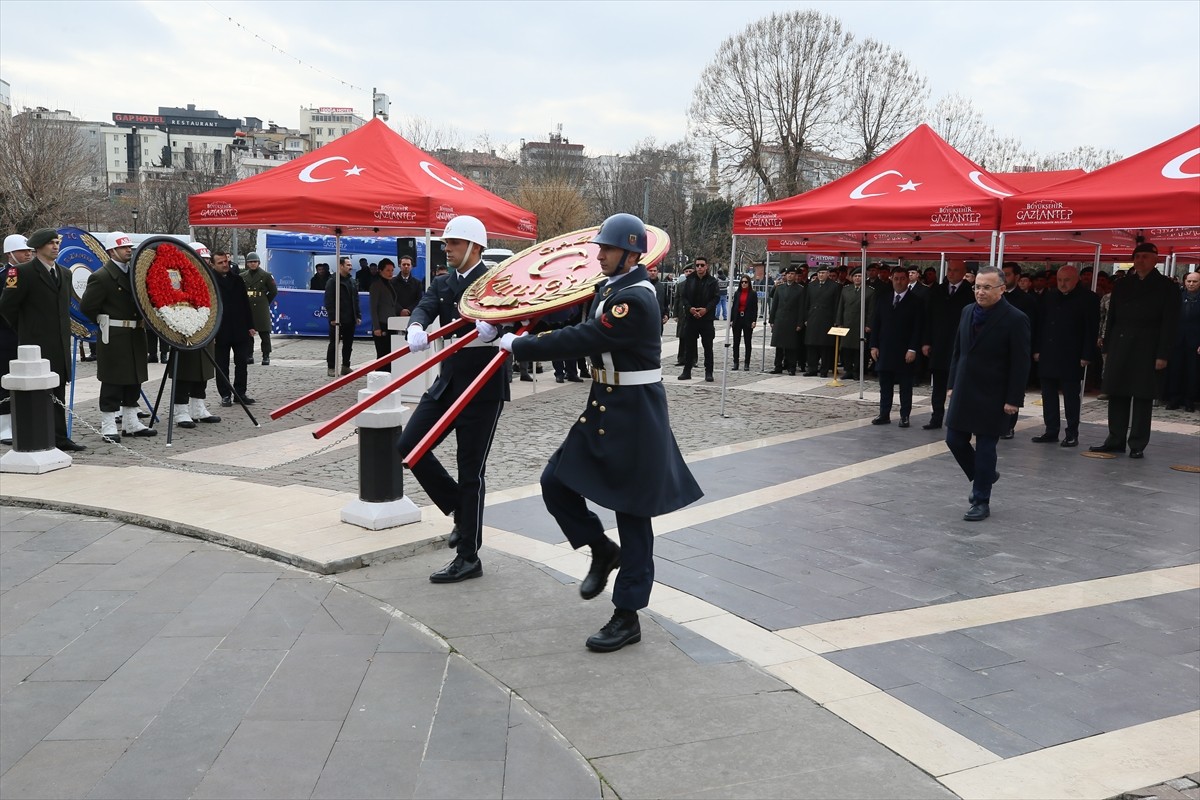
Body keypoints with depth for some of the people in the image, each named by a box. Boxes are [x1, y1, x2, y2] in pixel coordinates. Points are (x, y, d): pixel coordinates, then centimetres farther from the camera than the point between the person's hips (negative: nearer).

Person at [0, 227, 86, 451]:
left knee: (58, 395, 10)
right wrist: (26, 330, 2)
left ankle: (59, 439, 16)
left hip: (60, 345, 7)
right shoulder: (22, 272, -9)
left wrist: (64, 332, 16)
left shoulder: (64, 274, 14)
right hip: (36, 345, -7)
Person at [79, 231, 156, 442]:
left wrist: (141, 320, 7)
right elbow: (86, 307, -13)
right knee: (113, 382, -3)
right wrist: (105, 322, -5)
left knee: (134, 380, 12)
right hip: (114, 338, -8)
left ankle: (131, 423, 21)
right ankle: (108, 427, 4)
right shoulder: (101, 277, -11)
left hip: (135, 337, 8)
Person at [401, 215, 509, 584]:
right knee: (409, 446, 1)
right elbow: (425, 307, -5)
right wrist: (416, 328, -29)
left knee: (470, 470, -2)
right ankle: (460, 511, 19)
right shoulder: (442, 284, 12)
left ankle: (468, 557, 10)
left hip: (483, 386, -7)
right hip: (448, 381, 7)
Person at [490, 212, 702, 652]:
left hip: (634, 418, -9)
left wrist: (517, 345, -15)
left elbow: (581, 339, -24)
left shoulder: (636, 299, -22)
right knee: (556, 483, 6)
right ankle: (604, 551, 28)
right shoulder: (610, 287, 9)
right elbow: (581, 325, 15)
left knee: (632, 514, 2)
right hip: (603, 409, 9)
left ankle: (627, 617, 13)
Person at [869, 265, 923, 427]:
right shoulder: (883, 300, 10)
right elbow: (875, 324, 10)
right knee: (885, 386, 8)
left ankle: (904, 416, 9)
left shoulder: (916, 302, -3)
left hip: (905, 352, -4)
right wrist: (874, 346, 3)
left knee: (905, 386, 4)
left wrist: (912, 349, -14)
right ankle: (884, 415, 13)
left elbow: (918, 328, -7)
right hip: (884, 351, 4)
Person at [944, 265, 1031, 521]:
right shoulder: (968, 311, 6)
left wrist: (1014, 399, -15)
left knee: (985, 447, 1)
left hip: (992, 397, -6)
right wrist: (952, 384, 12)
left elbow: (1020, 364, -12)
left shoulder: (1015, 320, -13)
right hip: (964, 392, 6)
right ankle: (984, 477, 34)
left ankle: (981, 502, 13)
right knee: (955, 440, 9)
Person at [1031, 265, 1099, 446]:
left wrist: (1087, 355, -12)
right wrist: (1037, 349, 6)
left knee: (1071, 396, 2)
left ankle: (1072, 434, 8)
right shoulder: (1048, 297, 9)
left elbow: (1091, 329, -7)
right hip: (1048, 356, 5)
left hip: (1071, 358, -5)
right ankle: (1051, 431, 16)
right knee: (1048, 394, 8)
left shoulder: (1088, 299, -4)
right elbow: (1038, 324, 11)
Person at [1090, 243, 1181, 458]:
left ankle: (1137, 445, 7)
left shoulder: (1165, 287, 0)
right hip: (1120, 347, 4)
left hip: (1147, 349, -4)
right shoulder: (1121, 285, 12)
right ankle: (1115, 440, 15)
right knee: (1117, 395, 6)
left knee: (1143, 397, 0)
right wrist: (1108, 348, 5)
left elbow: (1169, 324, -4)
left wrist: (1163, 355, -11)